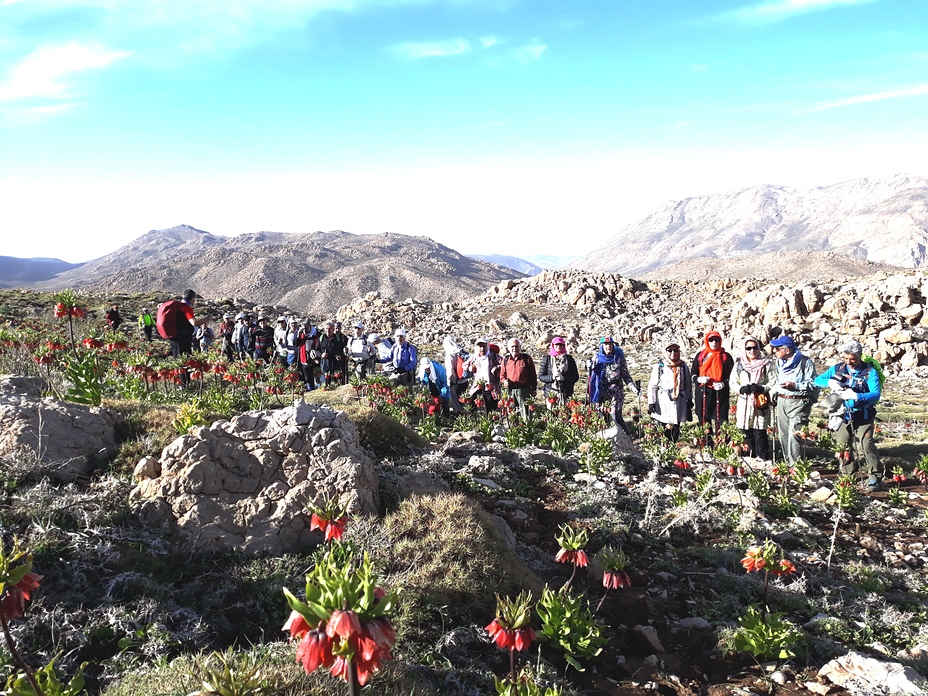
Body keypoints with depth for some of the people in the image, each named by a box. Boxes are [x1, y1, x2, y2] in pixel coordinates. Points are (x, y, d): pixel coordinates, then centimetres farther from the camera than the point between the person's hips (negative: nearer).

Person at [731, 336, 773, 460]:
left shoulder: (766, 364, 1)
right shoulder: (739, 364, 8)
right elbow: (733, 382, 9)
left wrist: (761, 388, -17)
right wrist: (742, 388, -10)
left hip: (760, 404, -3)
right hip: (744, 403, 3)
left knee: (760, 433, -3)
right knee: (746, 433, 6)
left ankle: (762, 459, 4)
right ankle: (748, 458, 16)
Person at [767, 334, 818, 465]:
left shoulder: (805, 362, -10)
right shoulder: (780, 361, 14)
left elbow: (813, 384, -11)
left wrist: (795, 386, -19)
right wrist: (773, 391, 13)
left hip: (798, 402, -7)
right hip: (781, 401, 8)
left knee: (794, 436, -14)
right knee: (783, 435, 10)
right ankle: (787, 464, 20)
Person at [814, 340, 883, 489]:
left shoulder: (870, 371, -10)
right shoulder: (837, 368, 1)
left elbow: (876, 394, -20)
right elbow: (817, 380, 4)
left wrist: (855, 396, -33)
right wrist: (830, 382, -18)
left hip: (863, 416, -4)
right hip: (843, 415, 4)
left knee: (866, 444, -15)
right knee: (842, 445, 10)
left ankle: (875, 477, -5)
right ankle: (847, 475, 25)